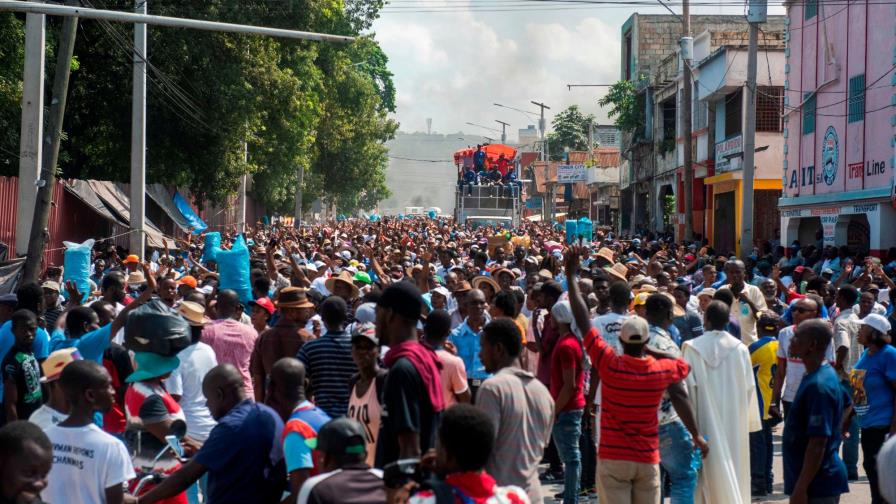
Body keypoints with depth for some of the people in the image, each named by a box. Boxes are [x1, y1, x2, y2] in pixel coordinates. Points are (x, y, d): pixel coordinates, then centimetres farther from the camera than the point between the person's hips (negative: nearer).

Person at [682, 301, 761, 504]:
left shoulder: (692, 348, -10)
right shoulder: (740, 349, -5)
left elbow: (687, 388, -8)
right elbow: (749, 388, -2)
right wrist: (749, 420, 9)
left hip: (705, 421, -1)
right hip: (734, 422, 1)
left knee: (710, 471, 6)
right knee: (733, 470, 11)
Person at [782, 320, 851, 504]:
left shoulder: (818, 386, -23)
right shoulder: (828, 374, 8)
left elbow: (818, 443, -25)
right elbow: (846, 404, 26)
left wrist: (800, 488, -24)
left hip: (817, 484, -10)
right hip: (823, 478, 10)